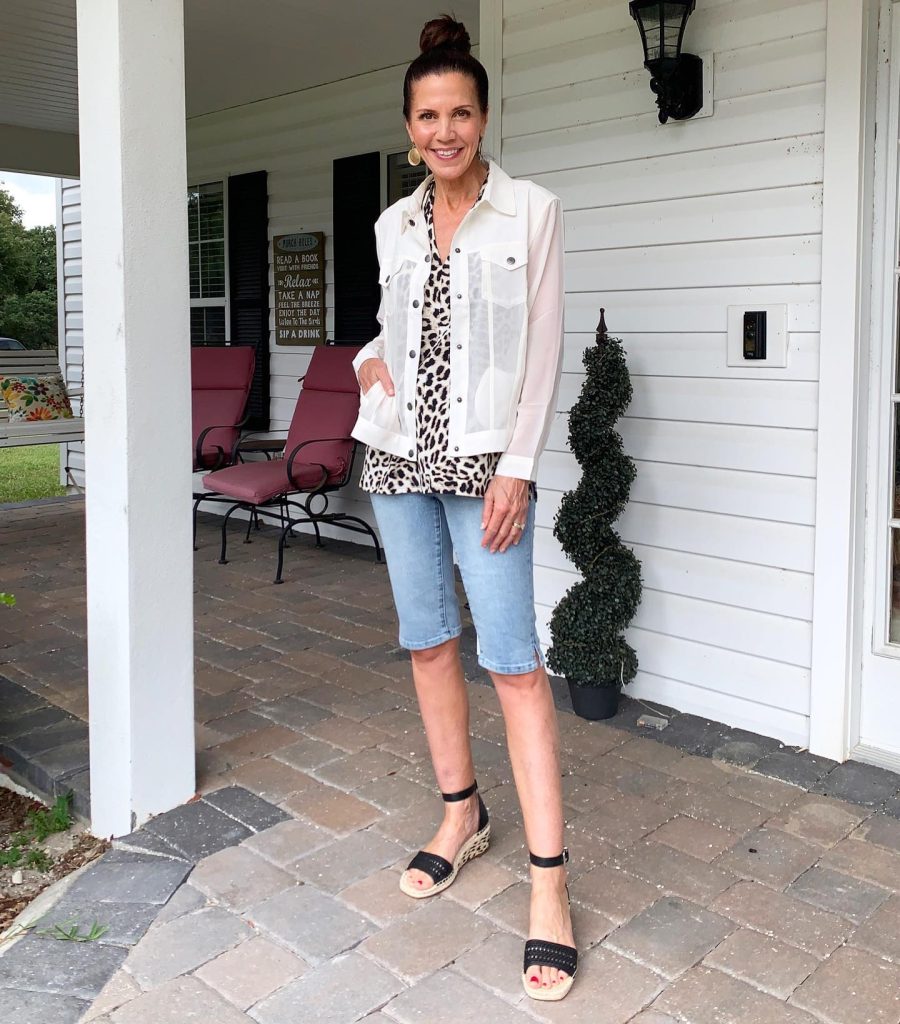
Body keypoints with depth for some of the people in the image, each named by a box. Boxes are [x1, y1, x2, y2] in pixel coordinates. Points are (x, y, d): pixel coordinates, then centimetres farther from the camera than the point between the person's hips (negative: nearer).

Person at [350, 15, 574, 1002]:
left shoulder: (531, 211, -2)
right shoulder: (394, 224, 12)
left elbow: (542, 347, -6)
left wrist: (516, 468, -14)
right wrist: (368, 358, 1)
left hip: (483, 457, -5)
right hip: (399, 453, 5)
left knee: (512, 660, -9)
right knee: (427, 640, 10)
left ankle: (548, 879, -3)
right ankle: (461, 814, 28)